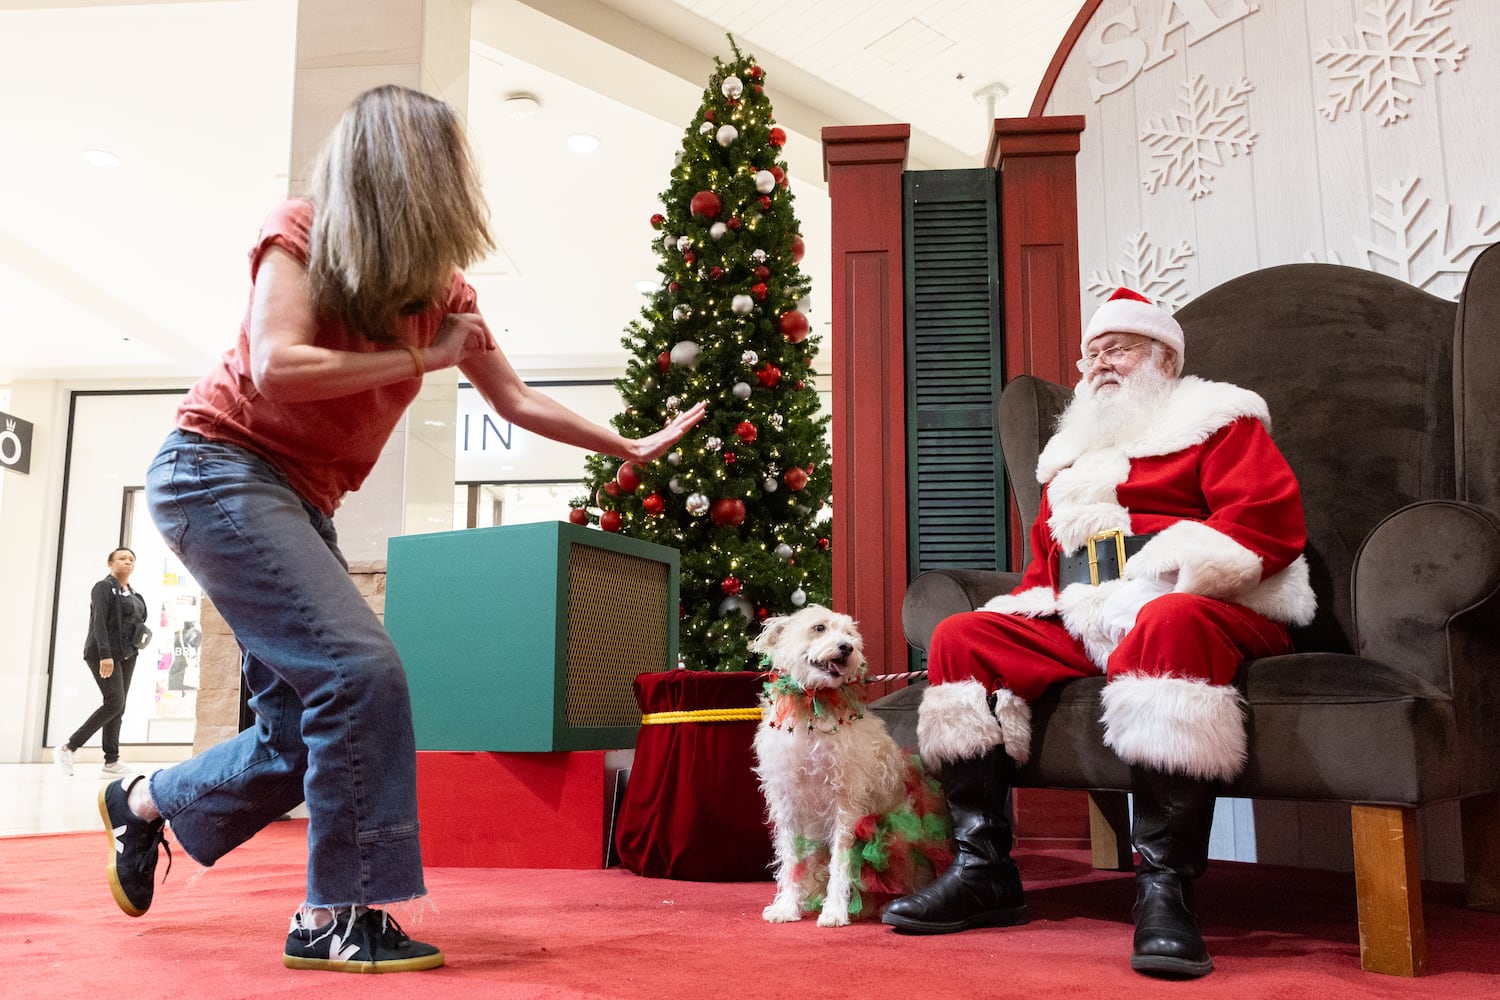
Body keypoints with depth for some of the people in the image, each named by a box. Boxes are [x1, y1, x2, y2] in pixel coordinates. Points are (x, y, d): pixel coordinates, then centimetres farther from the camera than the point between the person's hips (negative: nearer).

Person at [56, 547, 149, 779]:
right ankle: (67, 748, -6)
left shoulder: (134, 594, 17)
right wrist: (105, 655, -25)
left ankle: (111, 762, 3)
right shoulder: (104, 587, -5)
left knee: (118, 708, 3)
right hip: (103, 654, -8)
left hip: (127, 655, 8)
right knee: (114, 703, -16)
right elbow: (99, 622, -16)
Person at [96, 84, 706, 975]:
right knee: (361, 670, -21)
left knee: (304, 731, 5)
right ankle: (335, 916, -12)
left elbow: (518, 402, 12)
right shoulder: (300, 234, -8)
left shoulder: (441, 287, 7)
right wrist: (421, 357, -16)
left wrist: (631, 448, 13)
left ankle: (144, 804, 31)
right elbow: (275, 367, -22)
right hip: (220, 467, -7)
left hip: (299, 501, 7)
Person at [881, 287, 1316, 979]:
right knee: (961, 638, -10)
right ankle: (982, 871, -12)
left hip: (1194, 609, -6)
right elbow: (1045, 563, 28)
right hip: (1081, 631, 7)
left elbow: (1271, 517, -9)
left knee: (1170, 624, -40)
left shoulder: (1213, 421, 8)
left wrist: (1166, 579, -20)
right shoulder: (1071, 454, 28)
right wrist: (1028, 608, 5)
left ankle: (1164, 890, -39)